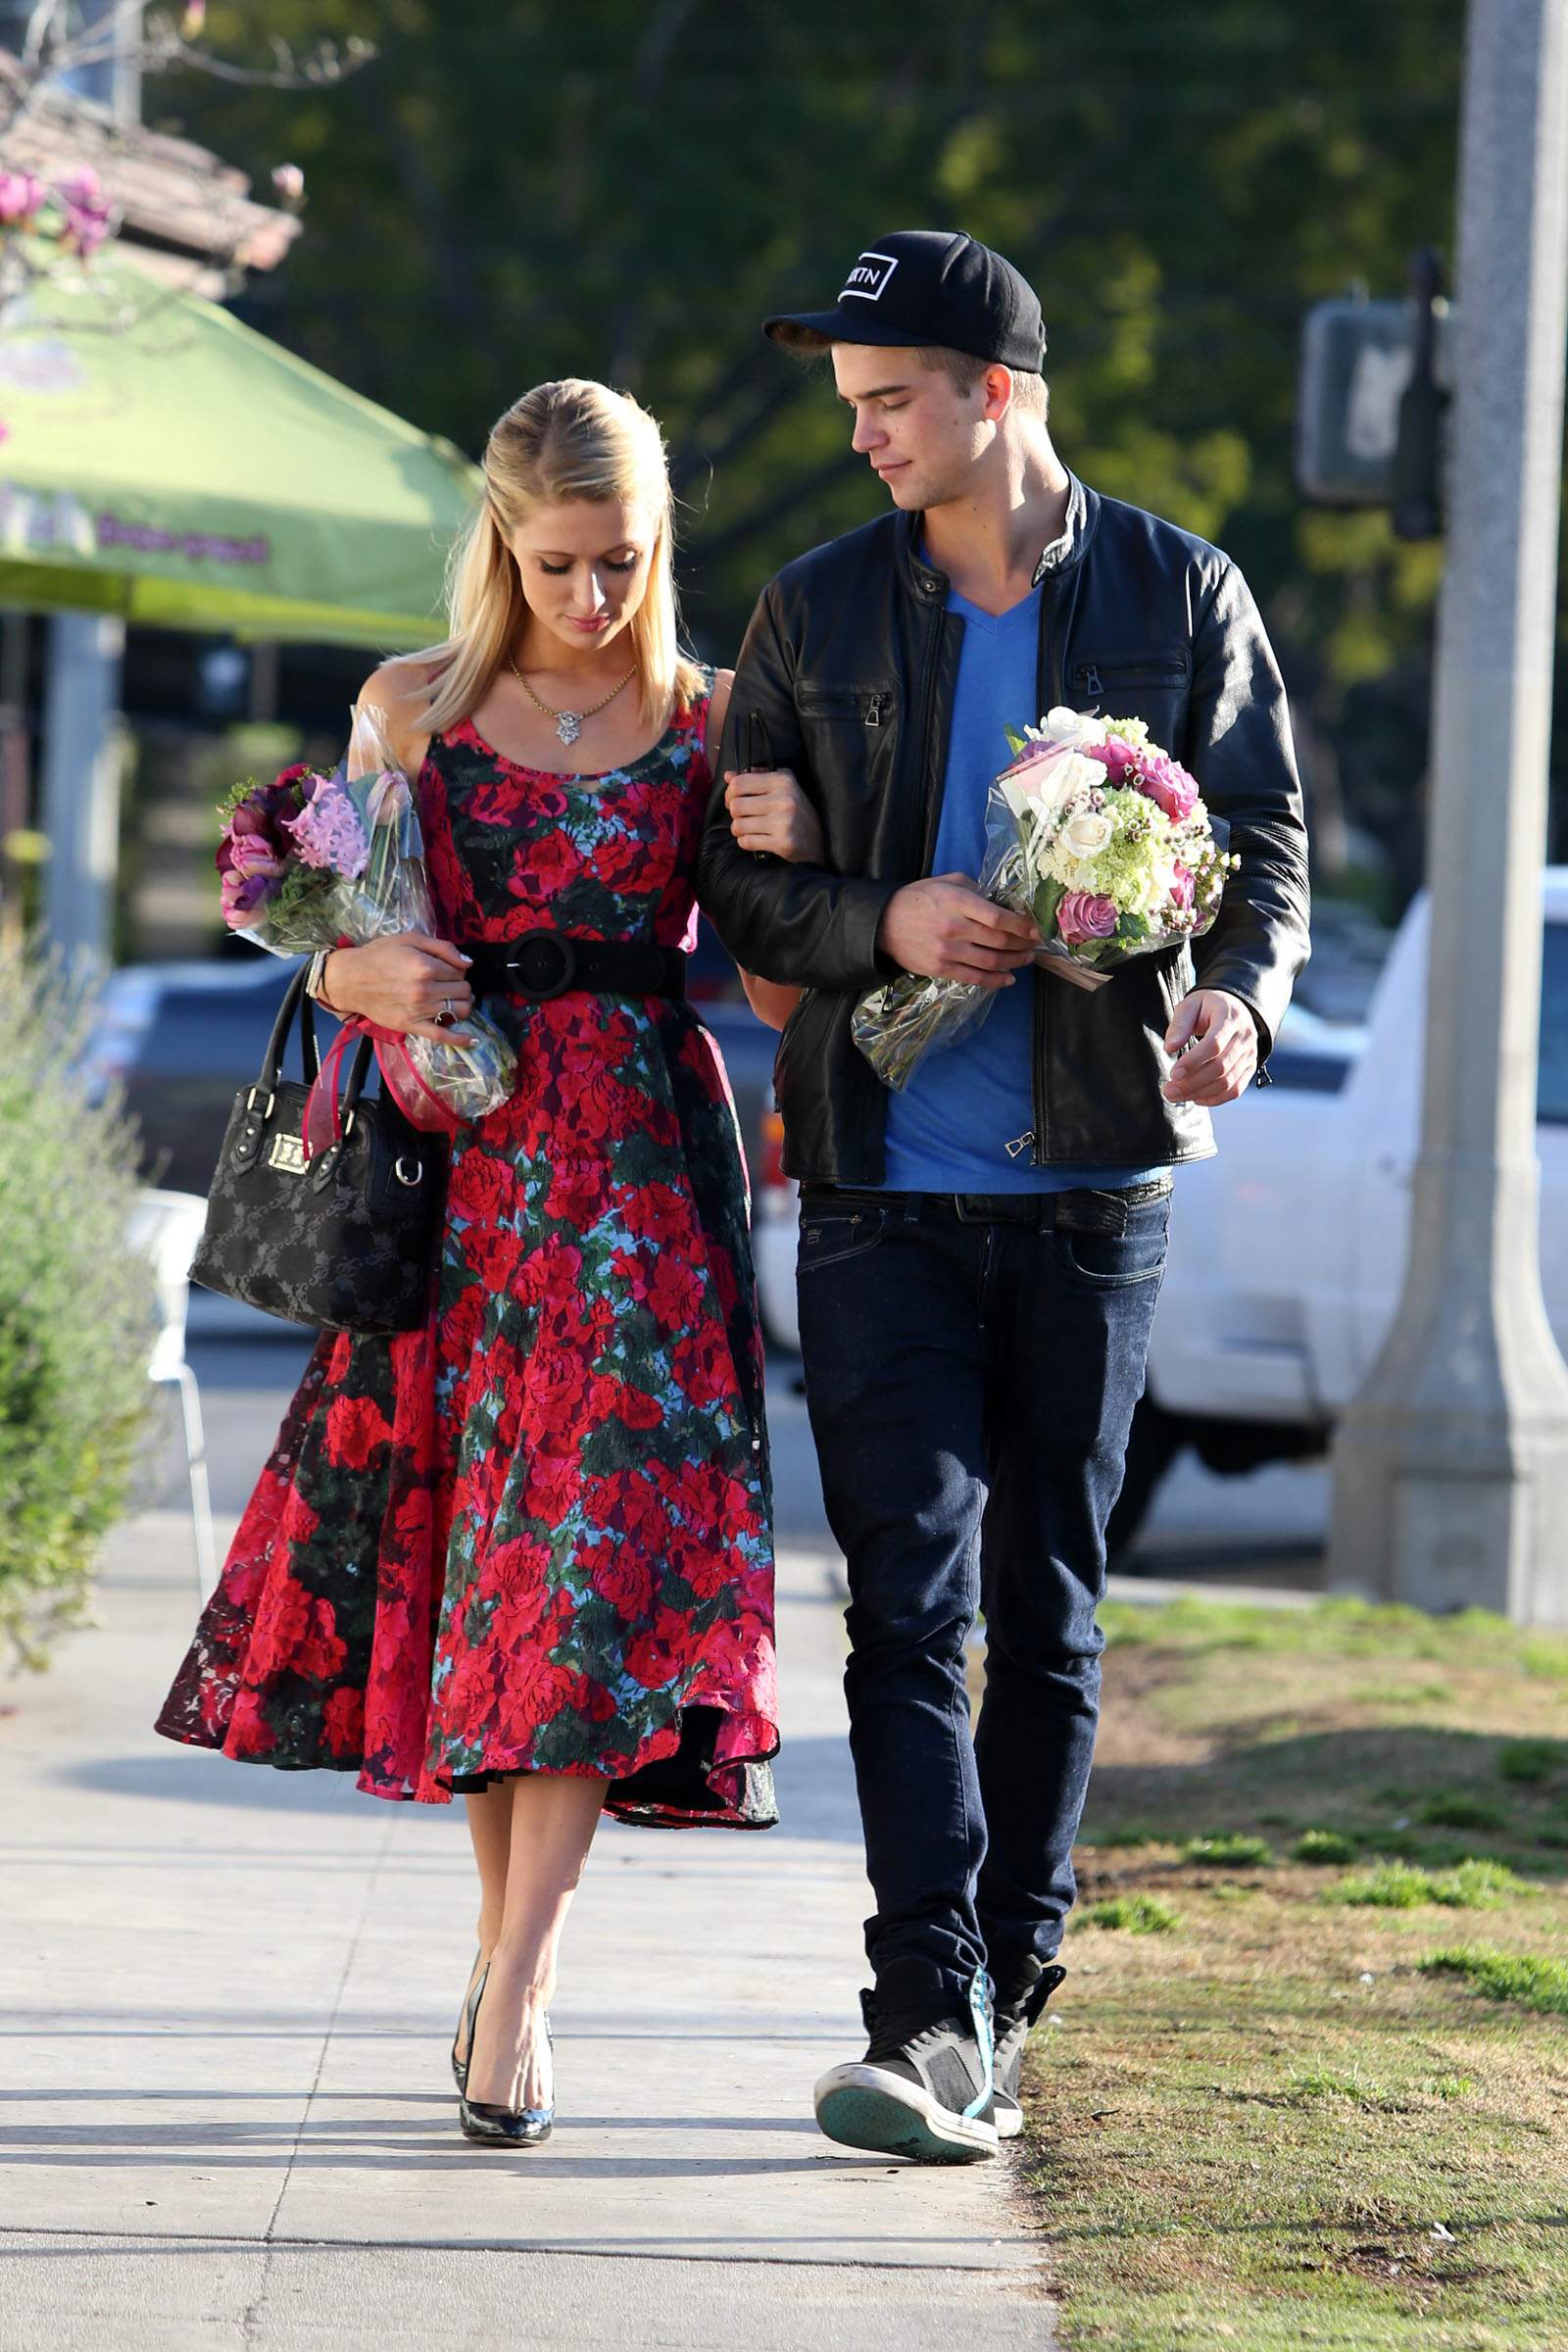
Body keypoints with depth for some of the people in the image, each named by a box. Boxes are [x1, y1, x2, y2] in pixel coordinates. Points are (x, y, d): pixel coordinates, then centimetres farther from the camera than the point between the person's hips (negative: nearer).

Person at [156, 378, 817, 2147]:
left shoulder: (708, 722, 6)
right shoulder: (416, 706, 7)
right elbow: (345, 942, 10)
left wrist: (786, 863, -15)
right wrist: (365, 978, -13)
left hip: (643, 1169, -2)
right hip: (461, 1158, 2)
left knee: (591, 1551, -11)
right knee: (459, 1546, 4)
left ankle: (514, 1989, -14)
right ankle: (508, 1941, 17)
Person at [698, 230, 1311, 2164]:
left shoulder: (1181, 594, 4)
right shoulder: (817, 610, 7)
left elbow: (1268, 846, 4)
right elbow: (736, 882, 8)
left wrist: (1239, 994, -17)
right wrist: (883, 924, -12)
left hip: (1092, 1184, 0)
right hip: (885, 1185, 0)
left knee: (1049, 1607, 7)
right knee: (911, 1599, -9)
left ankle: (999, 2009, 17)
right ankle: (930, 2024, -13)